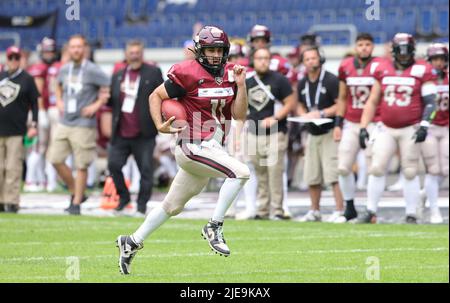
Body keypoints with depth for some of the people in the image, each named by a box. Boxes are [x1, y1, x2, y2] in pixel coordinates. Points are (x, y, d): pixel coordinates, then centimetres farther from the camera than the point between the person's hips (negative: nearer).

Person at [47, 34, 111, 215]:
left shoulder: (93, 71, -9)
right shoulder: (64, 70, 10)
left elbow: (109, 88, -6)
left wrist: (97, 105, -10)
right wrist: (59, 101, 14)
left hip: (83, 124, -6)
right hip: (64, 123, 6)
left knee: (81, 165, -2)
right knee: (56, 159, 3)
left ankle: (76, 203, 6)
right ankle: (76, 193, 19)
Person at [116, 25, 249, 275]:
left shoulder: (230, 74, 7)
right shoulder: (188, 74, -12)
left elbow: (239, 115, 4)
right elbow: (156, 96, -3)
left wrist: (241, 85, -8)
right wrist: (160, 125, -16)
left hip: (212, 149, 8)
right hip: (193, 146, -8)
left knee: (173, 205, 16)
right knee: (240, 172, -25)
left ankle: (132, 243, 28)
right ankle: (214, 227, -17)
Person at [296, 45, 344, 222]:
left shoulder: (331, 80, -11)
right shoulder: (302, 84, 10)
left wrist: (321, 114, -20)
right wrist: (304, 115, -1)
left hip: (330, 132, -7)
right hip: (312, 133, 7)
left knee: (333, 173, -14)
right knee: (312, 176, 10)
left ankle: (339, 211, -14)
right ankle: (314, 211, 23)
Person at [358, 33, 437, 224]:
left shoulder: (422, 71, -4)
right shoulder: (383, 71, 7)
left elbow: (430, 101, -7)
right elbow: (373, 102, 12)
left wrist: (424, 125, -19)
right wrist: (363, 128, 6)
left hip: (410, 129, -3)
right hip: (386, 129, 3)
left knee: (410, 173, 0)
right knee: (376, 169, -3)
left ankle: (411, 215, 7)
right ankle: (371, 212, 3)